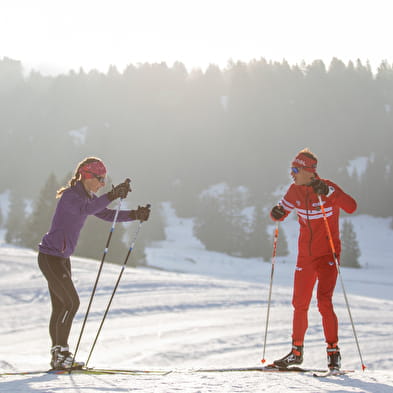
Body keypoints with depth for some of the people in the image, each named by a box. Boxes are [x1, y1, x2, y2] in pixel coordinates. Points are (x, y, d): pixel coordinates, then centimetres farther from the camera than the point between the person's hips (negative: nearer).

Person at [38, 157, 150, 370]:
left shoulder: (87, 196, 10)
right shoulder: (70, 196, -19)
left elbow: (107, 214, 14)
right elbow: (84, 210, -39)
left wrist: (134, 215, -1)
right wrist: (112, 196, -49)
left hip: (61, 258, 10)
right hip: (50, 257, -10)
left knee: (60, 306, 11)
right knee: (71, 302, -12)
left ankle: (58, 356, 16)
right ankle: (61, 353, -8)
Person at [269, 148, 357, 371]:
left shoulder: (327, 188, -15)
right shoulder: (295, 190, 1)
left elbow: (351, 207, -29)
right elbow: (282, 211, 14)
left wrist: (328, 193, -40)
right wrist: (277, 213, -10)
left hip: (328, 254, -6)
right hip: (305, 254, 6)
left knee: (324, 301, -16)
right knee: (300, 304, 8)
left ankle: (334, 352, -5)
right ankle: (297, 351, 22)